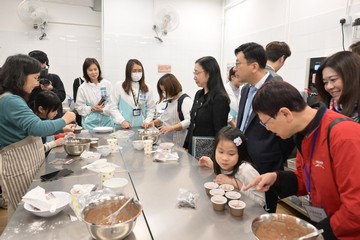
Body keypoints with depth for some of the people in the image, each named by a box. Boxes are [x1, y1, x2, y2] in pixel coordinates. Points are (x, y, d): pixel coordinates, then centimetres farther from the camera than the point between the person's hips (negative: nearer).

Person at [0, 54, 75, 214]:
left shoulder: (13, 98, 12)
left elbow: (31, 129, 16)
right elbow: (37, 127, -28)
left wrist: (61, 129, 13)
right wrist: (64, 120, -13)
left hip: (30, 160, 9)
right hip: (19, 163, -9)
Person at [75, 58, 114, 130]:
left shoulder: (107, 84, 1)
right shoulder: (82, 88, 1)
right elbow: (79, 107, 2)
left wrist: (102, 109, -14)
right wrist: (91, 108, -13)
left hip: (106, 121, 1)